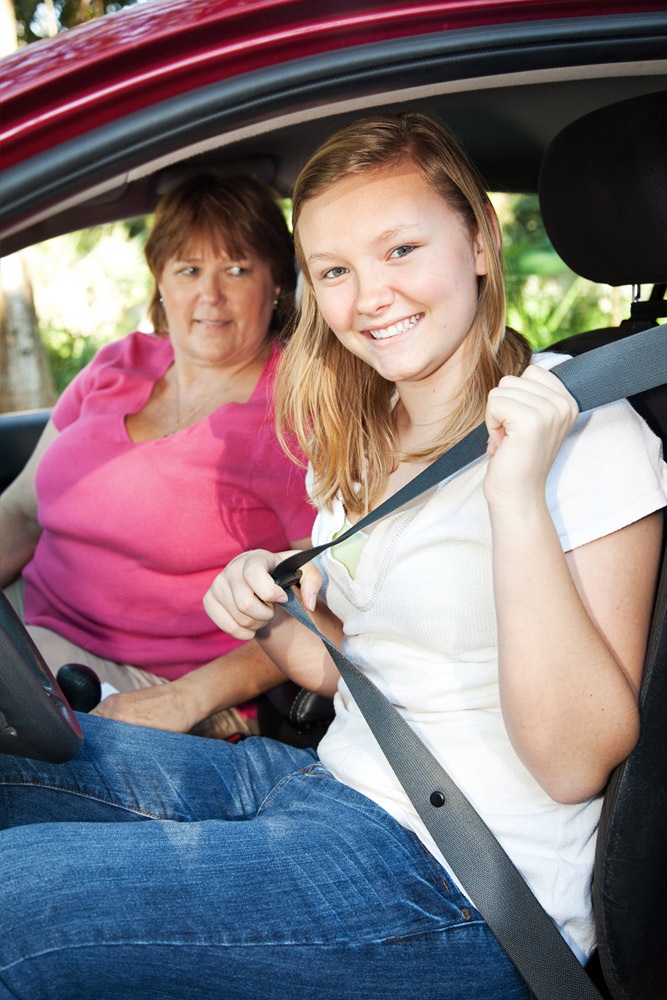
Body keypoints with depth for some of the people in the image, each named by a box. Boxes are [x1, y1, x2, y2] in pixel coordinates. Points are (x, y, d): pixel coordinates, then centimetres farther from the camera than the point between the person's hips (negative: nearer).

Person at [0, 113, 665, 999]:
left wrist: (517, 496, -28)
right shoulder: (358, 438, 9)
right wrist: (270, 622, -5)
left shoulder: (586, 434, -14)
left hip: (462, 884, -7)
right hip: (328, 781, 7)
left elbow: (576, 765, -20)